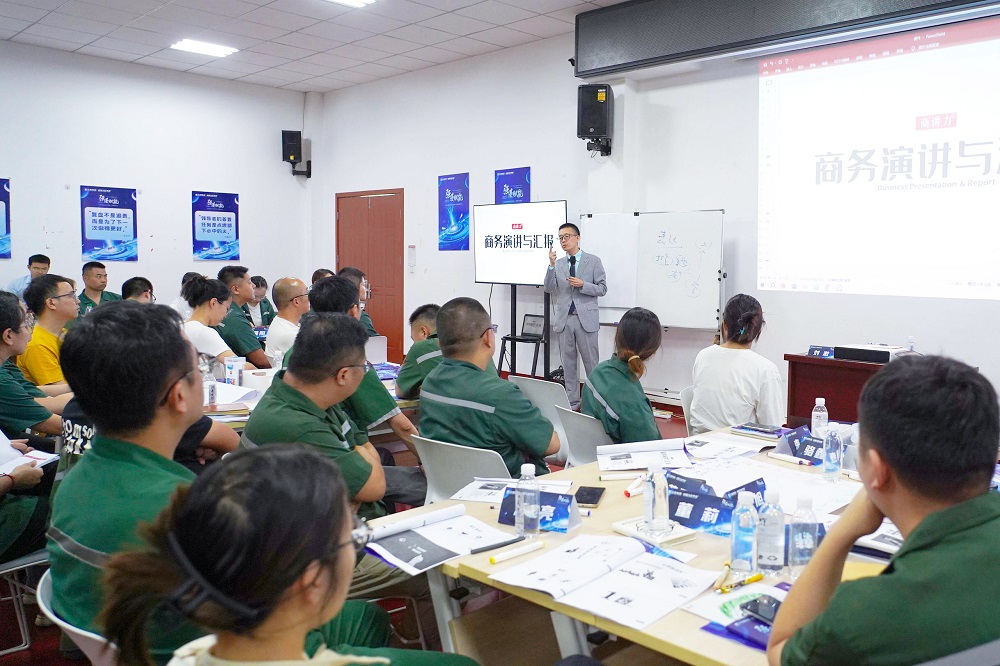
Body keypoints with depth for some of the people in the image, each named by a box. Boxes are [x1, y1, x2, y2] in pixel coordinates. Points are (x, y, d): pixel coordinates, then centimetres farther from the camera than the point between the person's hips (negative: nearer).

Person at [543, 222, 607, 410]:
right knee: (568, 363, 9)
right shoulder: (558, 264, 10)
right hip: (564, 319, 3)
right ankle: (571, 402, 18)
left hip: (586, 319, -3)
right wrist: (551, 265, -12)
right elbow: (549, 289, 0)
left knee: (591, 363, 1)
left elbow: (602, 289, -1)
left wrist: (583, 285, -16)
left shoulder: (593, 261, 1)